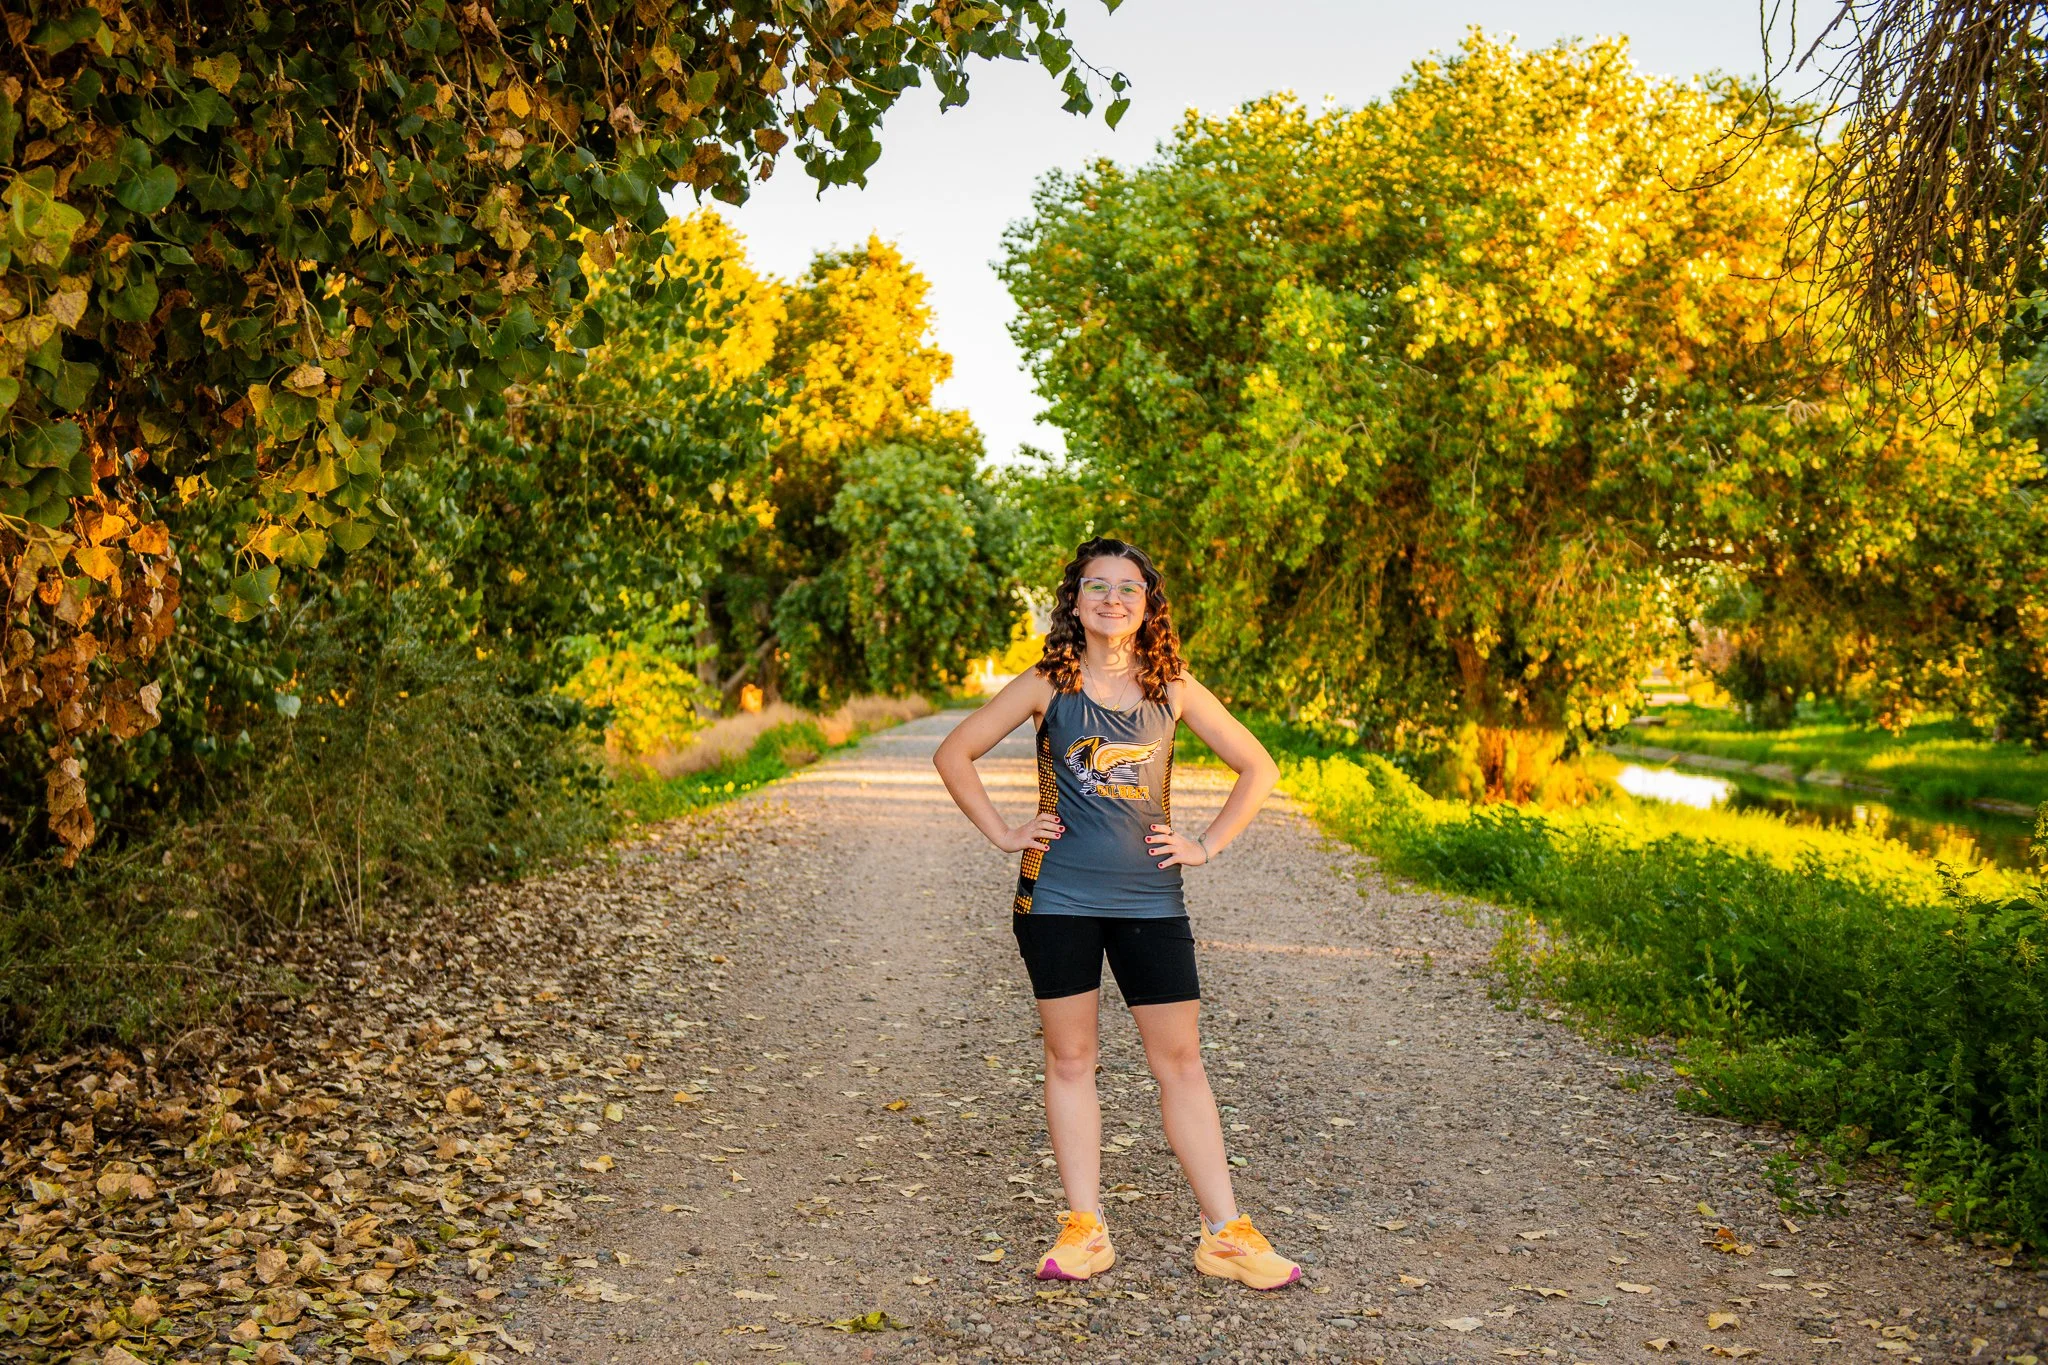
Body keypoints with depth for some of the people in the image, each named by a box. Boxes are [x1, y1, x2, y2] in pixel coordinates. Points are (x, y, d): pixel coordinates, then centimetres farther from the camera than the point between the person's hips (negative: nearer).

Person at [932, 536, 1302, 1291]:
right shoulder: (1048, 685, 0)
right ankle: (1083, 1229, 16)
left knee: (1180, 1060, 4)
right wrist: (1003, 833, -1)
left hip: (1150, 897, 1)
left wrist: (1208, 844, 4)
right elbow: (953, 754, 5)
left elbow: (1257, 767, 12)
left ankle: (1226, 1233, 11)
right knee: (1070, 1059, 6)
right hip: (1059, 896, -1)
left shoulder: (1173, 688, 4)